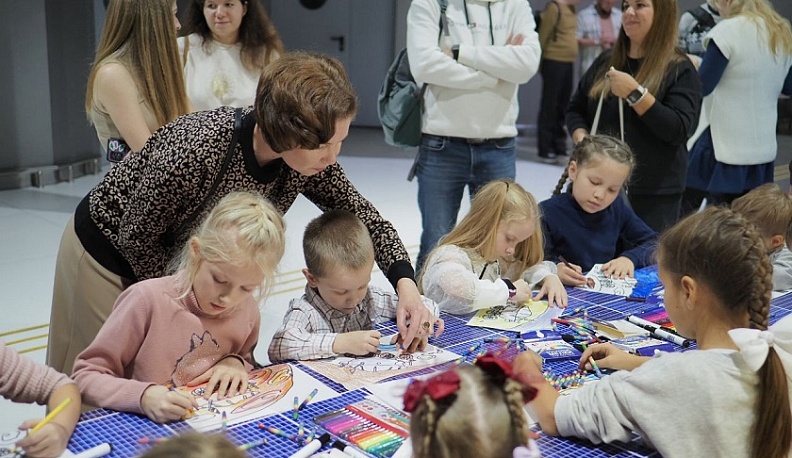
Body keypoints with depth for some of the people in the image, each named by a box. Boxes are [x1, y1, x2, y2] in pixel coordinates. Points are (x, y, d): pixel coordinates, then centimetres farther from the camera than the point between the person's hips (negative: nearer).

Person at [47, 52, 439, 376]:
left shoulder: (307, 156, -22)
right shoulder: (194, 151, -40)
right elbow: (136, 239, -25)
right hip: (112, 255, -5)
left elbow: (360, 213, -9)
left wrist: (405, 282, -24)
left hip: (176, 260, 5)